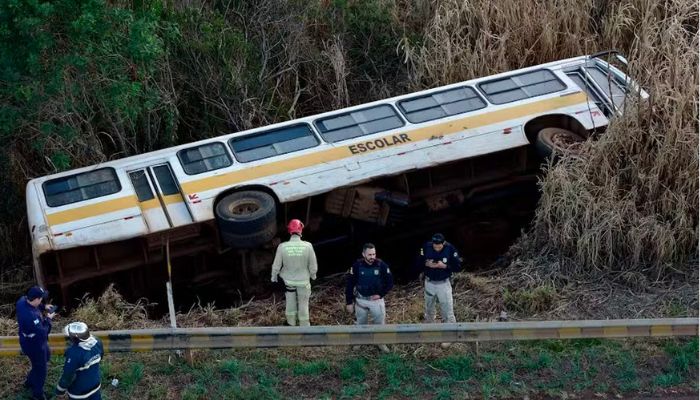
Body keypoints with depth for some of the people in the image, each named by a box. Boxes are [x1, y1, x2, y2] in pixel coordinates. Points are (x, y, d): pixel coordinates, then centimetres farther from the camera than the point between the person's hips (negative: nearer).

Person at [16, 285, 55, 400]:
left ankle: (29, 381, 52)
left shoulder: (23, 300, -18)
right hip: (34, 345, -9)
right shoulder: (31, 316, -44)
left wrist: (44, 306, -5)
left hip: (29, 340, 9)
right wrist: (48, 319, -19)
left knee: (46, 356, 34)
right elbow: (43, 332, -33)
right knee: (40, 369, 15)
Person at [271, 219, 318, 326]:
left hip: (288, 280, 1)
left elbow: (276, 265, -11)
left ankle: (291, 323, 41)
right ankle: (304, 325, 33)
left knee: (290, 302, 24)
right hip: (303, 280, -1)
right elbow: (313, 265, -11)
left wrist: (274, 276, 9)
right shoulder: (307, 246, -24)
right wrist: (313, 275, 10)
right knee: (303, 303, 18)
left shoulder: (282, 247, -22)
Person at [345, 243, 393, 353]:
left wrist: (381, 294, -14)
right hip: (361, 299, 0)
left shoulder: (381, 265, -15)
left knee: (379, 321, 9)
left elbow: (390, 282, -5)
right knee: (360, 322, 17)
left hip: (376, 299, 0)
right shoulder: (357, 266, -16)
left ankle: (381, 342, 29)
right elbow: (349, 284, -7)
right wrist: (349, 302, -7)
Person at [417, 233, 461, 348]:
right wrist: (426, 264, -23)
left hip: (444, 284, -3)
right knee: (429, 308, 21)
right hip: (429, 283, 3)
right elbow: (419, 263, -2)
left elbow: (457, 267, -11)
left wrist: (444, 266, -27)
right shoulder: (426, 247, -13)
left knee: (448, 311, 0)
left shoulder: (450, 249, -18)